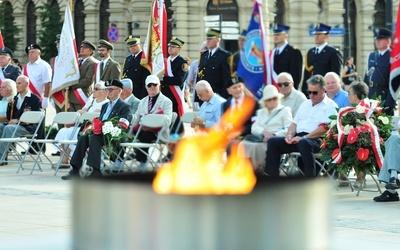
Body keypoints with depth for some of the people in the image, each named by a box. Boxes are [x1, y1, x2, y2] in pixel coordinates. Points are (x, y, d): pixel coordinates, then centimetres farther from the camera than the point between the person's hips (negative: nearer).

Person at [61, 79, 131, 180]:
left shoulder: (124, 107, 0)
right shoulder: (105, 106, 27)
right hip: (100, 134, 7)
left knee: (93, 137, -33)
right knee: (83, 138, -20)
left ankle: (96, 171, -36)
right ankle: (75, 170, -26)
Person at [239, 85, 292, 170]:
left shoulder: (285, 110, 12)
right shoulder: (261, 112, 28)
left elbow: (289, 130, -3)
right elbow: (254, 128, 12)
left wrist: (274, 135, -18)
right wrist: (264, 132, -11)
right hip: (261, 139, 5)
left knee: (256, 146, -34)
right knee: (244, 144, -26)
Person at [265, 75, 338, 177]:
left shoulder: (330, 106, 2)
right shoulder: (305, 104, 26)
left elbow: (324, 128, -11)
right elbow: (294, 123, 26)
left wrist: (303, 137, -17)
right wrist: (290, 135, 3)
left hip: (316, 140, -7)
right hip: (298, 138, 7)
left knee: (303, 143, -40)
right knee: (272, 142, -11)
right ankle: (271, 177, -16)